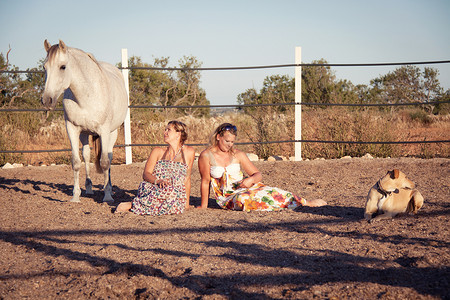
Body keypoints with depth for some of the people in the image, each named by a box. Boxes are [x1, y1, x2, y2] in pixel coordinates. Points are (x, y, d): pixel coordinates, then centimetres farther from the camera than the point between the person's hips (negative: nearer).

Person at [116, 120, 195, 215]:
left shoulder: (189, 152, 10)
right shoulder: (158, 152, 11)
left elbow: (187, 179, 14)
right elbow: (146, 174, 3)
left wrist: (186, 202, 15)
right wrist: (158, 181, -20)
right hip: (152, 189, -1)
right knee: (168, 190, -39)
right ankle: (133, 204, -25)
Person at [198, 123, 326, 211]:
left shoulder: (238, 154, 1)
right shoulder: (206, 156, -8)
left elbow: (258, 175, 4)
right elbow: (205, 181, -6)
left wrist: (251, 179, -19)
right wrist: (203, 206, -6)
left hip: (243, 187, 3)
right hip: (226, 197, -3)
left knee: (269, 192, -22)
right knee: (243, 200, -37)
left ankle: (305, 202, -13)